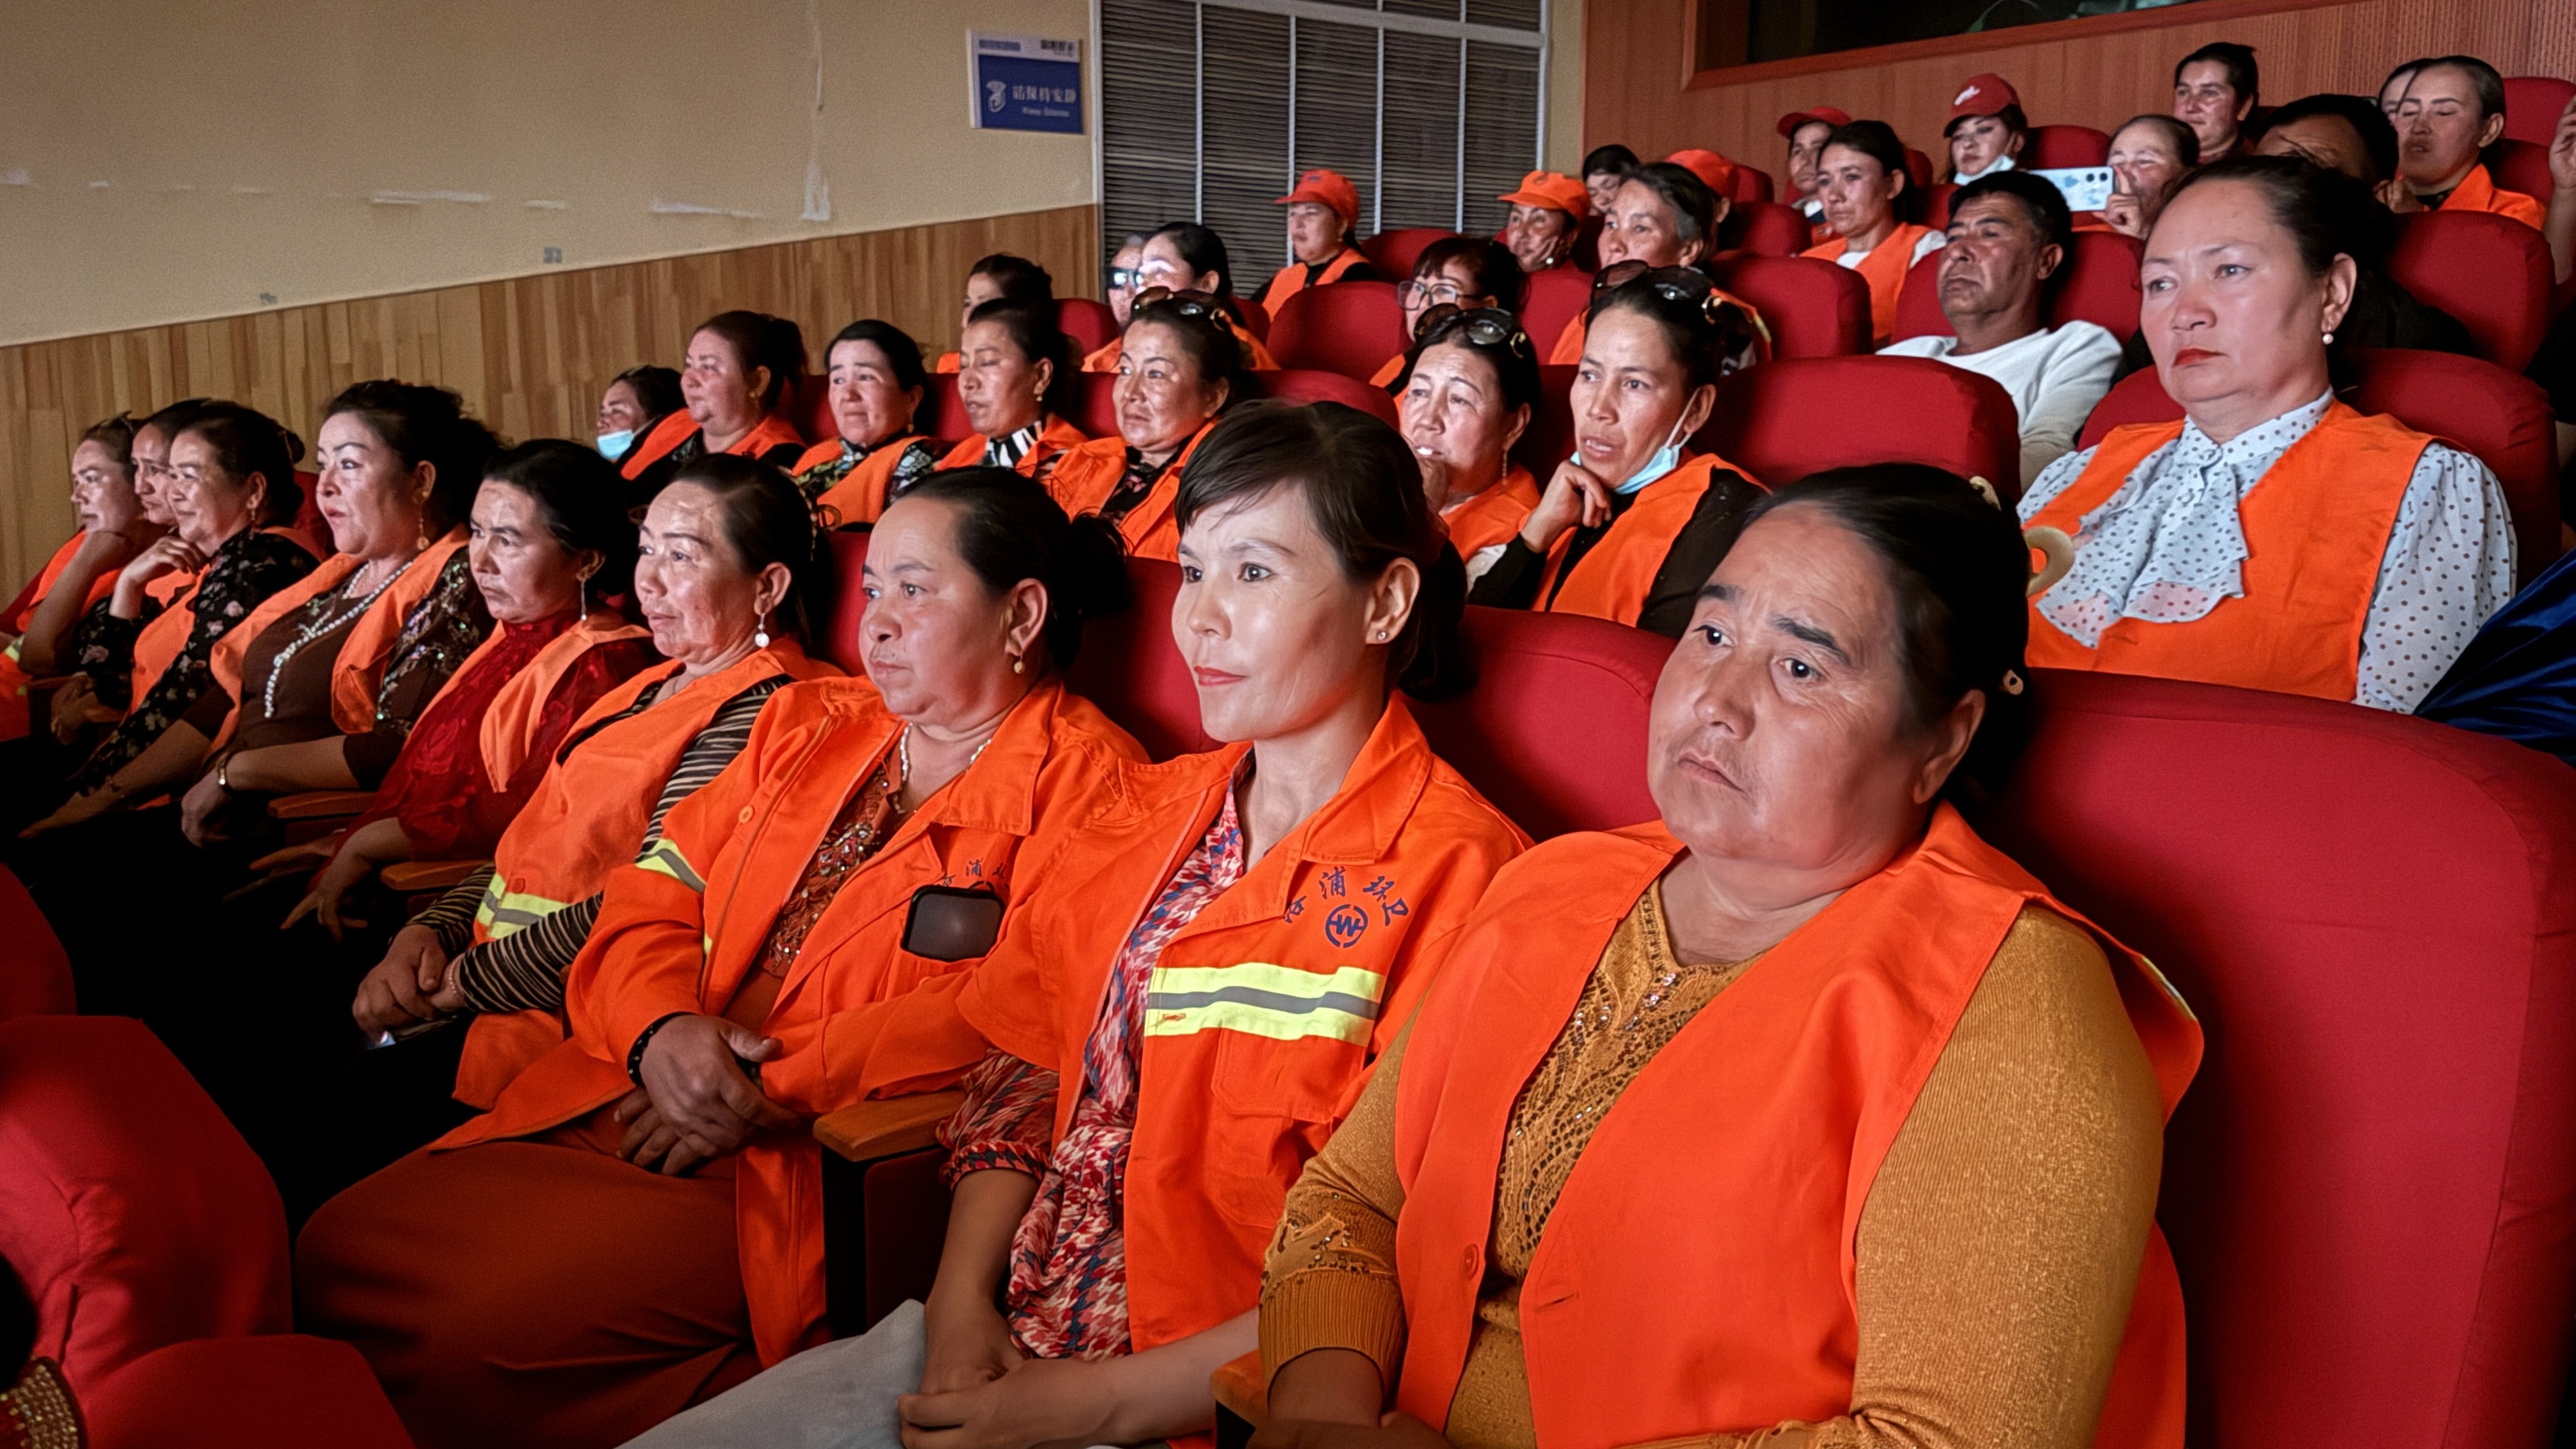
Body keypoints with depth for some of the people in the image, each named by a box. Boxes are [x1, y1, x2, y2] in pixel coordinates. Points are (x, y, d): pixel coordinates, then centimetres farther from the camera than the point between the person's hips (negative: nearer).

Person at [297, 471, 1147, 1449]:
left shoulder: (1082, 779, -4)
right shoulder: (807, 723, 18)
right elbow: (651, 899, 14)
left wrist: (770, 1090, -16)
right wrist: (663, 1031, -9)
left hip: (828, 1160, -7)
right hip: (649, 1102, 7)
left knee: (487, 1333, -21)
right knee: (339, 1252, -7)